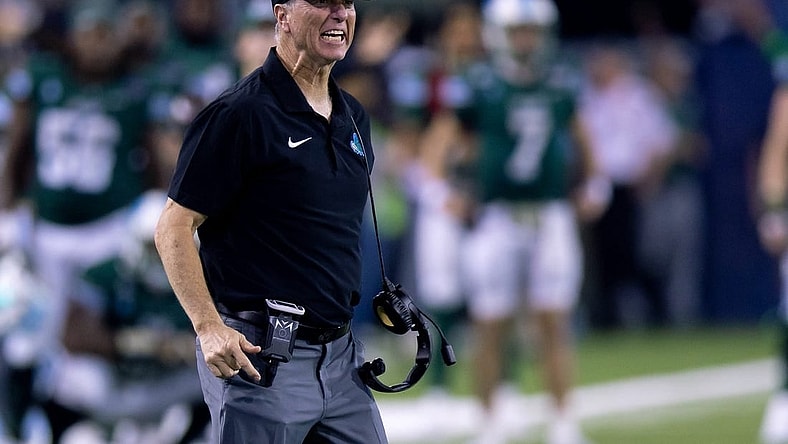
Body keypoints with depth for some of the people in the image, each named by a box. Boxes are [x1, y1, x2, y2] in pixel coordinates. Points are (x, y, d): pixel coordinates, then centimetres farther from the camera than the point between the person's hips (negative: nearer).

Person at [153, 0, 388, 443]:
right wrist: (209, 327, -21)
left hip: (340, 355, 7)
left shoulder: (353, 117, 13)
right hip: (259, 355, -7)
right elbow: (173, 228, -12)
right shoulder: (240, 114, -11)